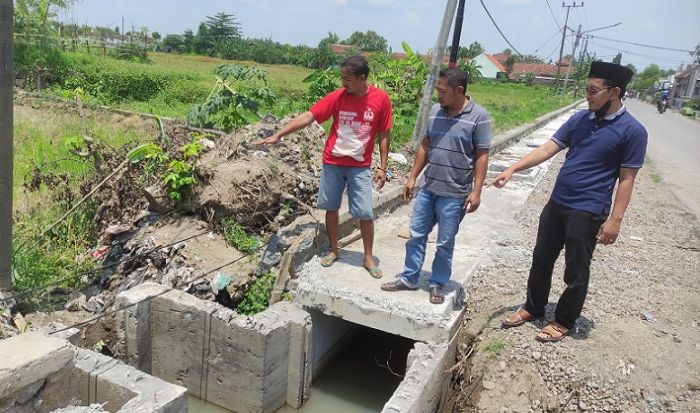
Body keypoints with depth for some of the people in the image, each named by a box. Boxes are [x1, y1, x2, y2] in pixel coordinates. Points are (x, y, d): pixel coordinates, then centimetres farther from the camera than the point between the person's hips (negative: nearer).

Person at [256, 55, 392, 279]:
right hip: (332, 162, 2)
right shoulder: (337, 96, -8)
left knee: (366, 213, -2)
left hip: (360, 166, -1)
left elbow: (384, 135, -2)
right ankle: (333, 250, 28)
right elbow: (307, 117, -10)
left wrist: (383, 167, -5)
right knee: (331, 207, 9)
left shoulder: (381, 99, -9)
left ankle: (368, 258, 15)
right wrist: (278, 135, -15)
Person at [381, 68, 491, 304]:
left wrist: (476, 191, -13)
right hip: (427, 188, 5)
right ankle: (409, 278, 26)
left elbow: (482, 156, -9)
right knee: (416, 236, 12)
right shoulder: (434, 111, 4)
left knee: (445, 243, 8)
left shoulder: (479, 117, -11)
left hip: (454, 193, -5)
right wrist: (413, 177, 10)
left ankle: (437, 284, 24)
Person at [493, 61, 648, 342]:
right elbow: (547, 149, 1)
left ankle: (563, 322, 28)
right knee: (541, 260, 16)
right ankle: (533, 308, 36)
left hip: (588, 213, -5)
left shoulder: (632, 131, -11)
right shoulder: (580, 119, 4)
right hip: (556, 204, 6)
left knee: (576, 272, 8)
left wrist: (615, 219, -13)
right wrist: (512, 169, -9)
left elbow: (626, 179, -9)